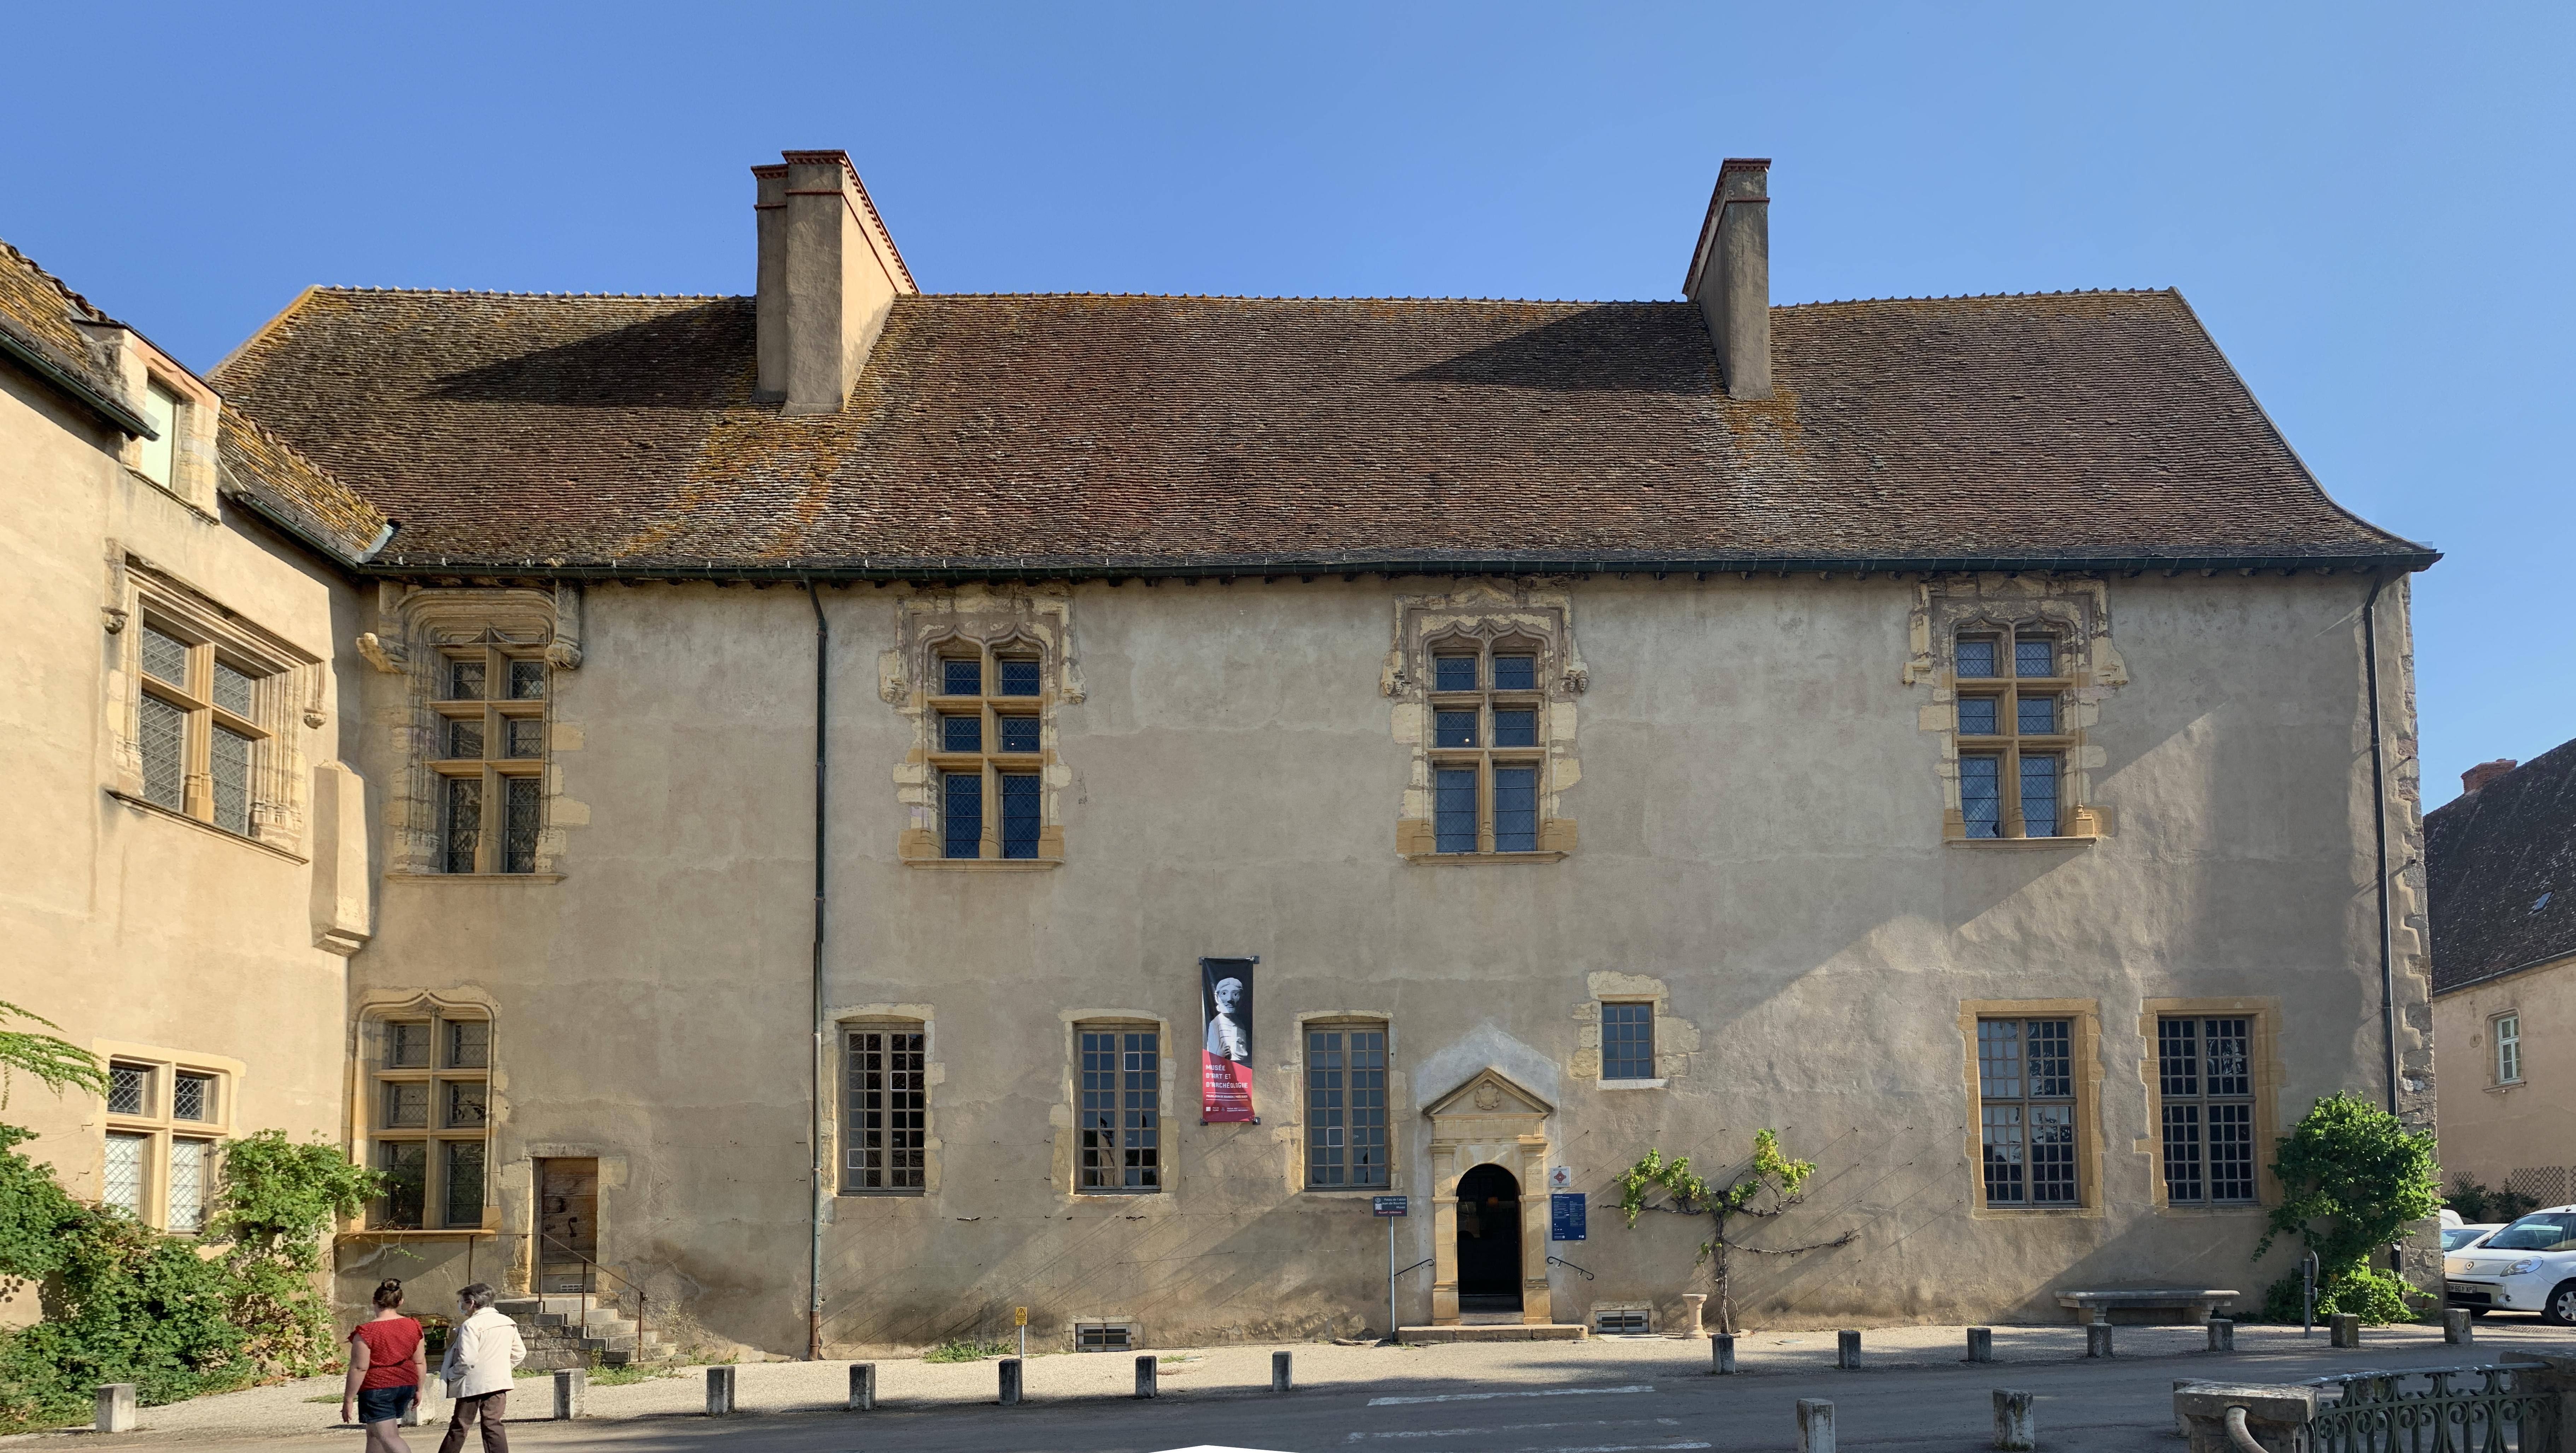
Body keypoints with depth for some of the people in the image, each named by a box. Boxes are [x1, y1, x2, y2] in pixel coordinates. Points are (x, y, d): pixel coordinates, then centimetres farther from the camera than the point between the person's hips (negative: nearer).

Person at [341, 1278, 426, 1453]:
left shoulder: (367, 1332, -15)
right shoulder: (413, 1327, 1)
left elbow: (359, 1369, -15)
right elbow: (419, 1363, 7)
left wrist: (348, 1400, -8)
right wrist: (418, 1390, 19)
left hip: (377, 1388, -7)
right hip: (406, 1385, 7)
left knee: (388, 1437, -8)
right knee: (375, 1432, 21)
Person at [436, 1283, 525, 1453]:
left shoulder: (471, 1325, -14)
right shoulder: (508, 1323, 7)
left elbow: (467, 1360, -21)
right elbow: (520, 1353, 13)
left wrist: (451, 1373, -6)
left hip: (473, 1383, -6)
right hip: (498, 1382, 6)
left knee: (459, 1427, 7)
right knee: (493, 1425, 5)